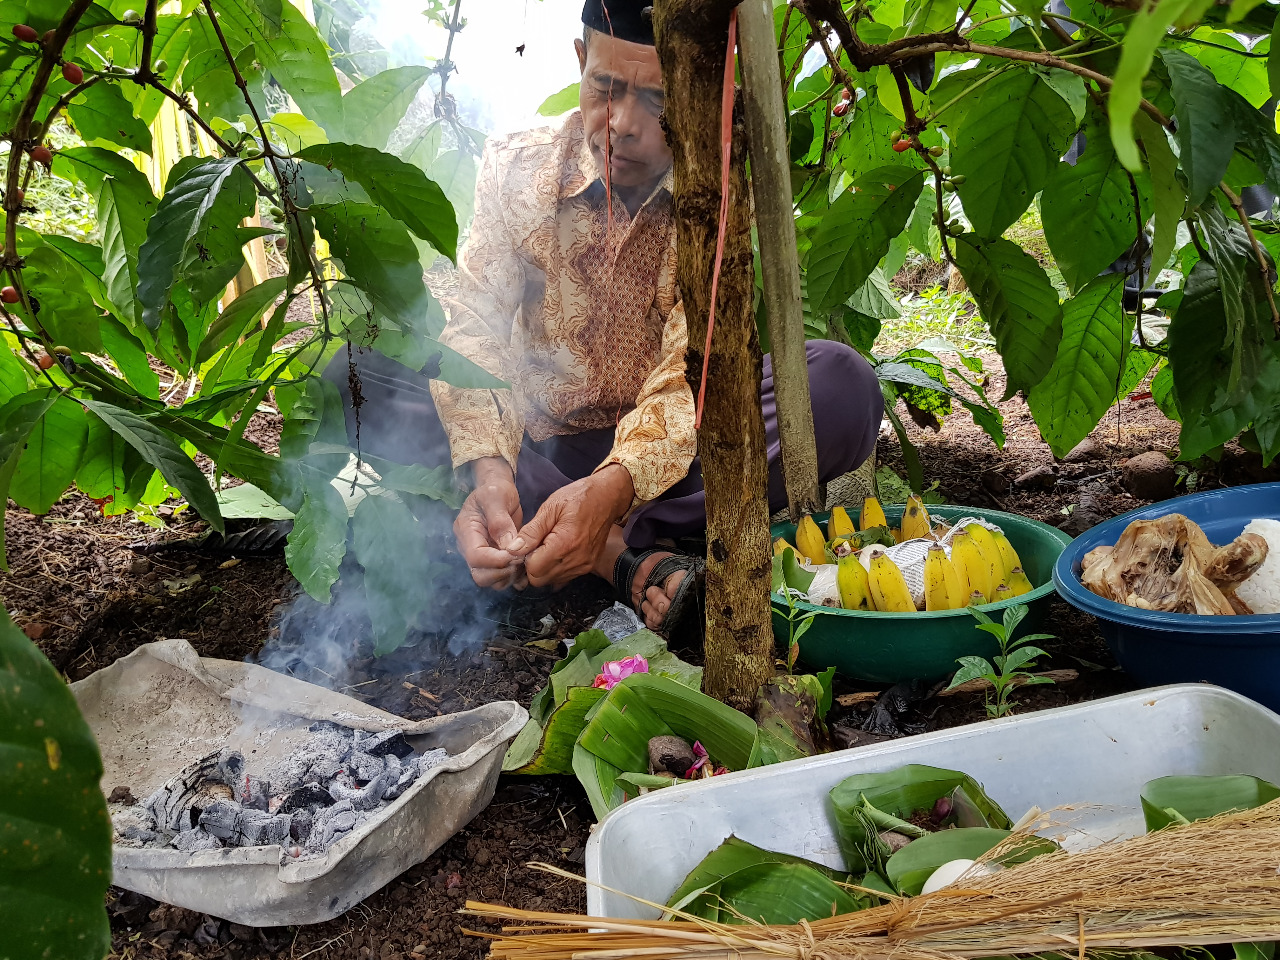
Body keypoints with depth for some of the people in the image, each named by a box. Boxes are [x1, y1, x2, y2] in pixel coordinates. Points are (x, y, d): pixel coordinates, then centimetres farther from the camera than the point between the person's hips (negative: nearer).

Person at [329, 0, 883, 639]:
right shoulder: (515, 168, -4)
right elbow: (476, 329, -14)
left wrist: (616, 486, -40)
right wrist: (489, 469, -34)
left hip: (669, 452, -1)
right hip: (539, 443, 2)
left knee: (841, 386, -26)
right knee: (359, 377, -23)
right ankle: (628, 557, -31)